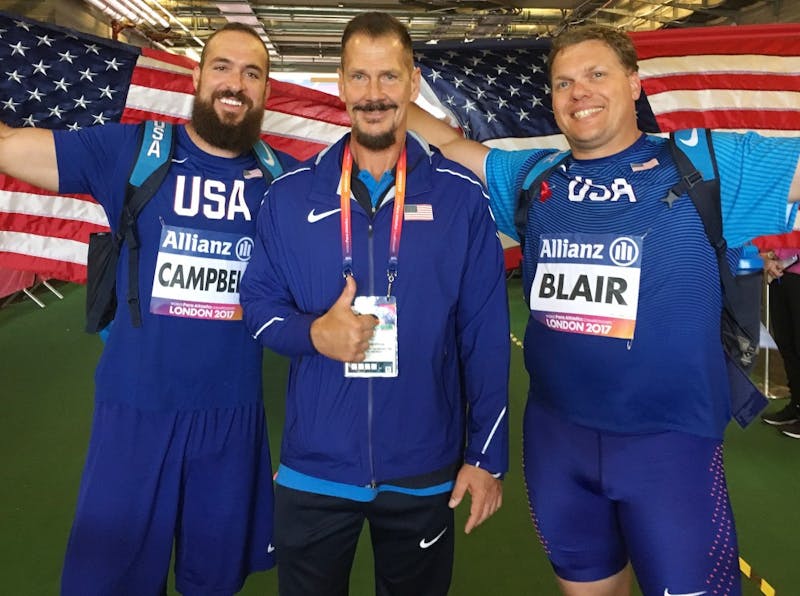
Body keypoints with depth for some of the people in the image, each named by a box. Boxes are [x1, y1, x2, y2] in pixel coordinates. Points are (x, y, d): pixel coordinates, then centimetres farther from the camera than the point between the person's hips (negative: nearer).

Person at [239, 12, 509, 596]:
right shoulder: (290, 194, -2)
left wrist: (486, 456, -4)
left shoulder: (462, 196, -5)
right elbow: (258, 304, 4)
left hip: (425, 471, 0)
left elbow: (486, 337, -4)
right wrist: (313, 334, -17)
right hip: (313, 468, 1)